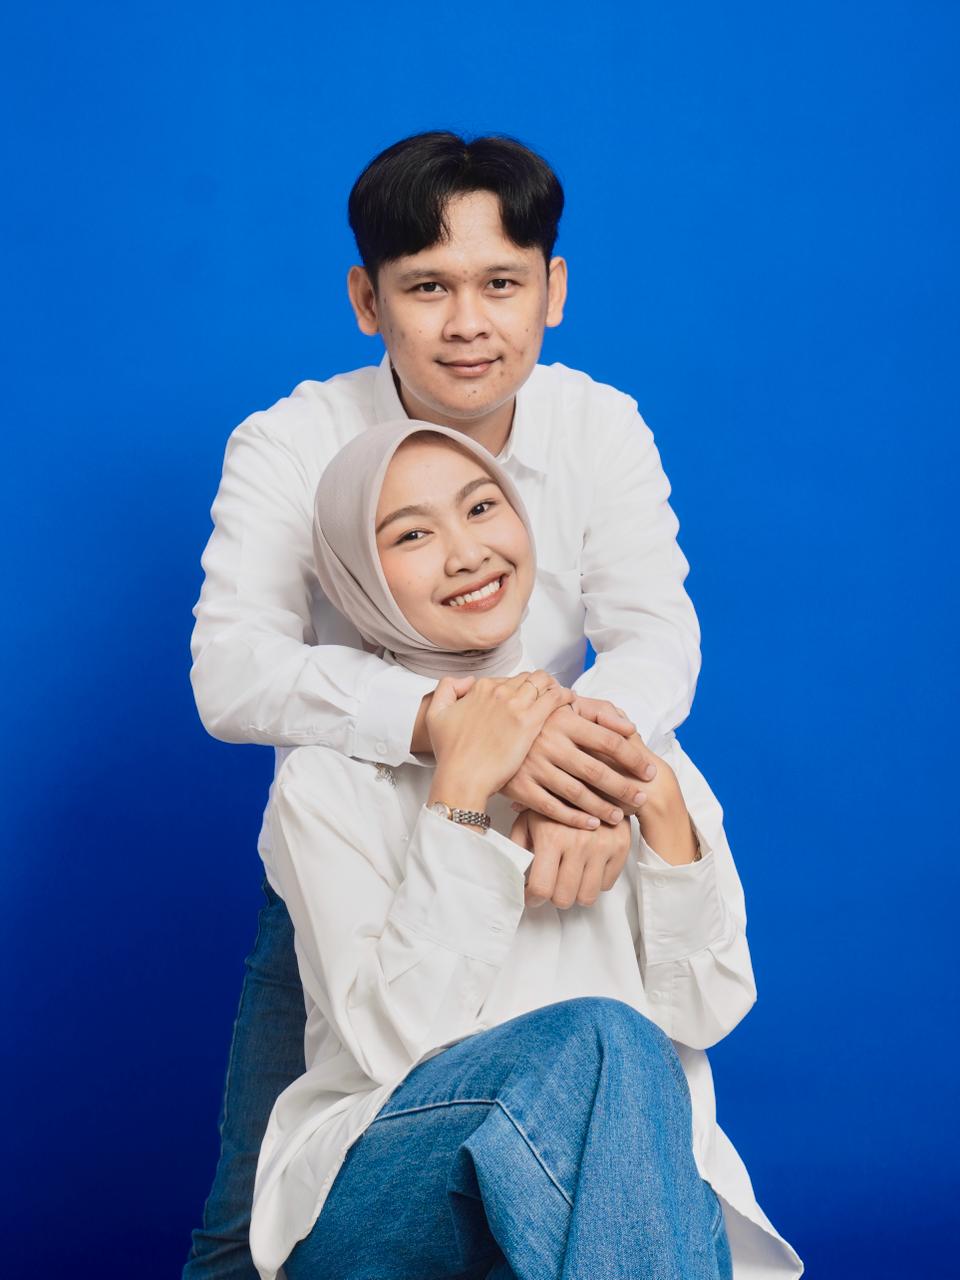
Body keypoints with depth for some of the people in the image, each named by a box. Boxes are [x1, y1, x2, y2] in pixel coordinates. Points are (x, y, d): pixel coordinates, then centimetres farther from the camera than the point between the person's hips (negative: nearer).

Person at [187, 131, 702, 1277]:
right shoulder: (289, 446, -14)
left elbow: (658, 634, -15)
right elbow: (230, 670, -27)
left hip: (541, 882, 2)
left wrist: (593, 775, -40)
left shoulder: (603, 430, -6)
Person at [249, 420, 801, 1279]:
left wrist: (659, 801, -12)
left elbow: (709, 1009, 1)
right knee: (600, 1040, -30)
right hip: (373, 1201, -2)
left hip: (615, 1170, 2)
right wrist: (462, 795, -17)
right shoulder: (330, 779, -3)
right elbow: (400, 1039, -15)